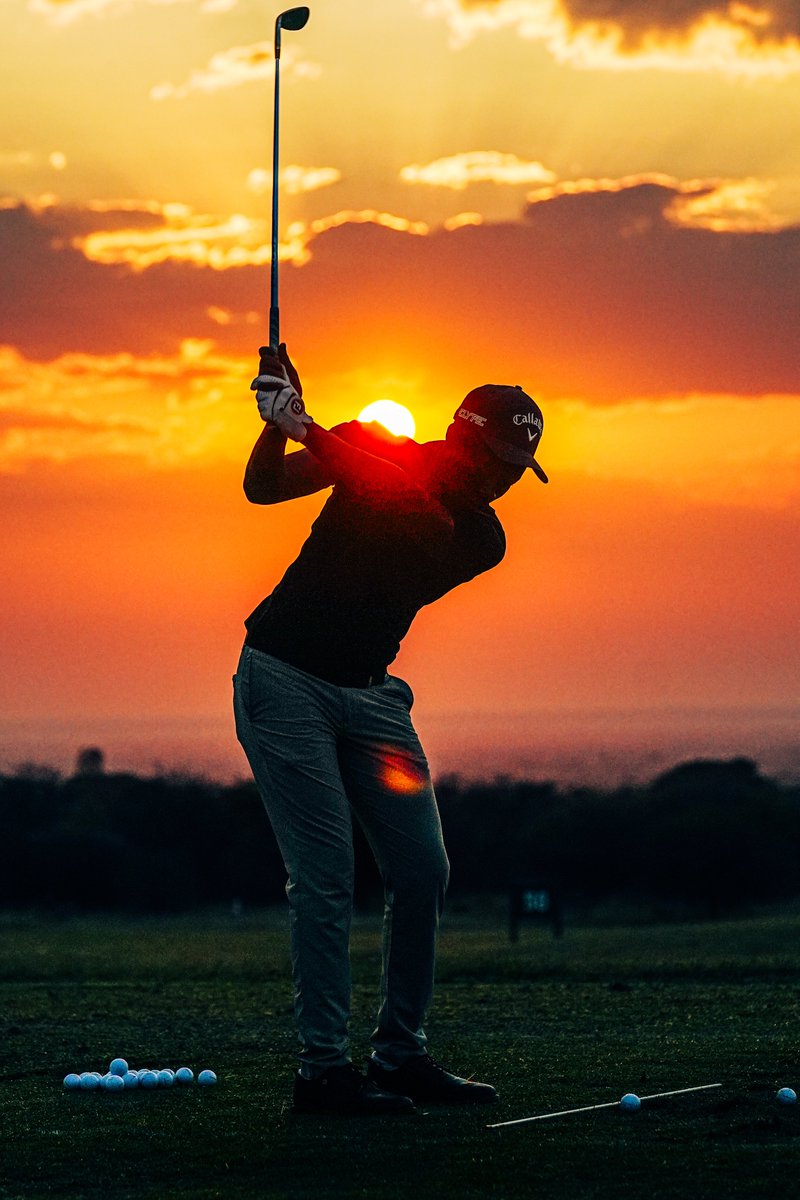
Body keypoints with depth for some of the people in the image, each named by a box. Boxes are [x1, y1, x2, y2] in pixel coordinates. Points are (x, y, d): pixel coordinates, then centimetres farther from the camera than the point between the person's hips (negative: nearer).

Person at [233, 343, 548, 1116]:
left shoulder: (480, 539, -2)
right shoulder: (374, 447, -5)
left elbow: (405, 508, -22)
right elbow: (262, 487, -10)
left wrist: (309, 432, -33)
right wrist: (279, 426, -31)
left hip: (369, 693, 5)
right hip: (284, 678, -5)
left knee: (422, 872, 1)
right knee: (324, 877, -12)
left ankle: (400, 1055, 14)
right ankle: (323, 1068, -9)